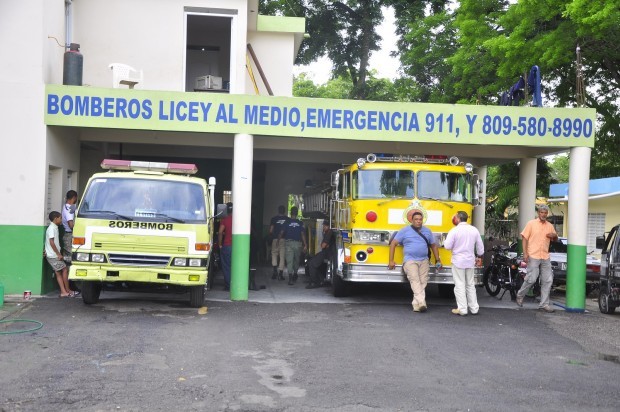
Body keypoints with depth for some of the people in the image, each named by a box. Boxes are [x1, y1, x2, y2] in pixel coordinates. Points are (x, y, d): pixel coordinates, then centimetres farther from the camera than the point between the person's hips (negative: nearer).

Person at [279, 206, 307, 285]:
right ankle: (295, 274, 33)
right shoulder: (300, 223, 0)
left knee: (289, 261, -4)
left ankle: (290, 278, -14)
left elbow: (281, 233, 0)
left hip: (289, 243, -1)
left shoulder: (287, 222, -1)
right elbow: (302, 234, -3)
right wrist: (305, 245, -1)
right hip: (297, 243, 1)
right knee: (296, 260, 19)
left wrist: (279, 239, 17)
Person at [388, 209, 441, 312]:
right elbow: (393, 243, 2)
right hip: (410, 260, -4)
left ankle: (416, 304, 2)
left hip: (424, 261, 4)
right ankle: (422, 302, -29)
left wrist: (437, 260, 17)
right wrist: (391, 261, -2)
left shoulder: (427, 231, 13)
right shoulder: (405, 231, 2)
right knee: (415, 281, -18)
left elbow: (433, 246, 22)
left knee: (423, 282, -4)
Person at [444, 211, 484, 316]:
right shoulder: (474, 230, 2)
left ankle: (462, 309, 1)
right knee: (470, 285, 15)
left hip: (458, 261, -5)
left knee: (460, 286, 1)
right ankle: (474, 308, 18)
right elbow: (480, 246, 9)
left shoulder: (454, 230, -13)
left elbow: (447, 246, -14)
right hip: (470, 261, 5)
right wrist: (479, 257, 23)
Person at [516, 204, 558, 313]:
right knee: (531, 279, -8)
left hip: (545, 257, 5)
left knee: (548, 281, 3)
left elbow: (555, 239, 25)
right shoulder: (531, 224, -1)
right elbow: (525, 238, -3)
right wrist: (525, 253, -13)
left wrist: (554, 236, -1)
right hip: (533, 256, -5)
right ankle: (520, 295, 16)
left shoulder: (550, 226, 13)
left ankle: (544, 304, 10)